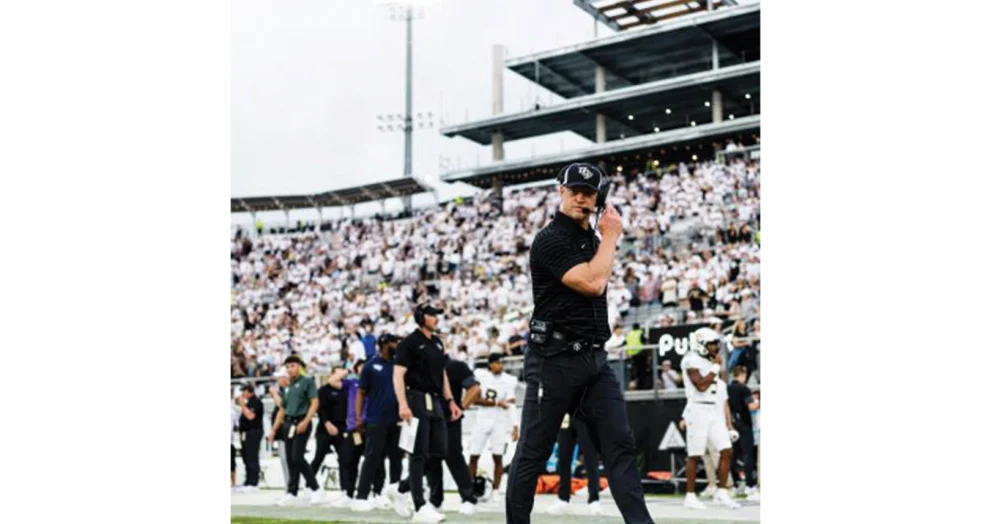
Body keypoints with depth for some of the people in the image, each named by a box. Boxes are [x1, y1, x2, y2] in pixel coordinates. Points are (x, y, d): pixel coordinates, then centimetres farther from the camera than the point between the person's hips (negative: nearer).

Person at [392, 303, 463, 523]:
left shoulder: (437, 342, 17)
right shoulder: (410, 342, -7)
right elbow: (398, 375, -13)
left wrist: (450, 401, 17)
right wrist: (403, 405, -24)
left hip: (435, 402, 8)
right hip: (418, 400, -8)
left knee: (439, 453, 8)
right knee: (419, 454, -8)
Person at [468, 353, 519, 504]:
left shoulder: (509, 380, -4)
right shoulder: (481, 376, -1)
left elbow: (511, 405, -7)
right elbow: (476, 400, -7)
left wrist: (515, 426, -14)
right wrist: (497, 403, -15)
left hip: (500, 422, -1)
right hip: (483, 420, 1)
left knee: (497, 458, -3)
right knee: (474, 456, 2)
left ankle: (495, 492, 3)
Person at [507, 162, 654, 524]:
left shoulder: (592, 238, 16)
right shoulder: (550, 239, -10)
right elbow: (593, 283, -19)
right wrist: (610, 237, -8)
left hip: (595, 359, 7)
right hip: (555, 360, -7)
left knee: (621, 444, -2)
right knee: (532, 453, 1)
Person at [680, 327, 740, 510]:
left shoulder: (713, 361, 15)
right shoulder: (692, 361, -11)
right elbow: (701, 386, -20)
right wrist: (715, 367, -13)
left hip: (715, 412, 8)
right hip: (699, 410, -7)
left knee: (726, 451, -1)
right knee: (694, 455, -1)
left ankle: (721, 493, 7)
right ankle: (690, 496, 7)